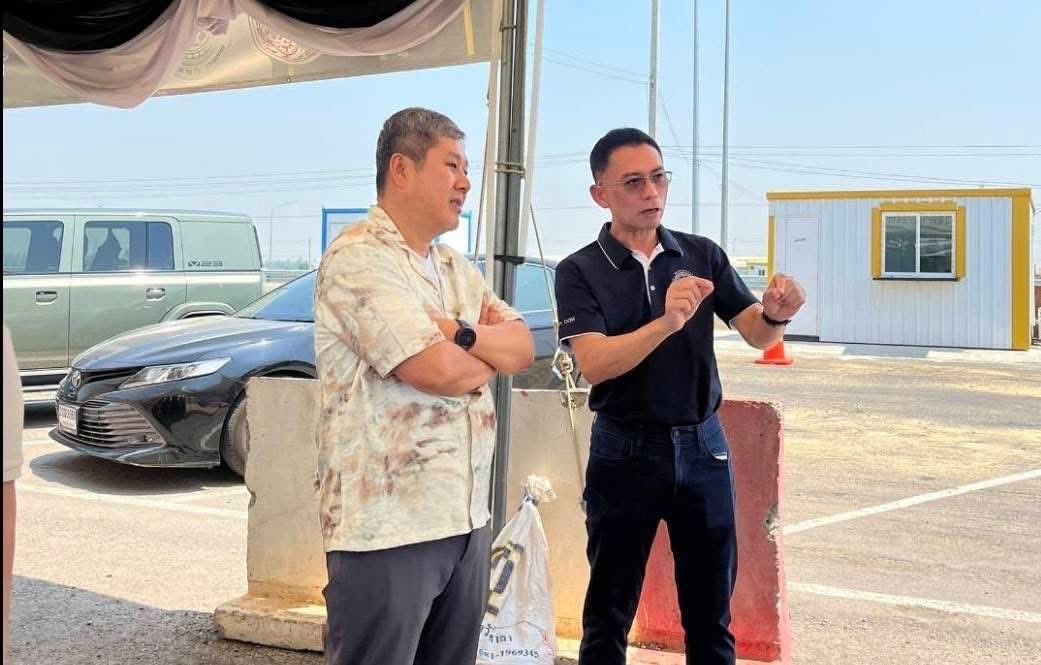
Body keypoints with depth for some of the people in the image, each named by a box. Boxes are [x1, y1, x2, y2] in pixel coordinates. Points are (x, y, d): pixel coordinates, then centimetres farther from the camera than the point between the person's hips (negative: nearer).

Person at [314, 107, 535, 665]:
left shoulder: (456, 267, 16)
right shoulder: (359, 258, -13)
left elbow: (523, 347, 7)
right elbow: (436, 369, -22)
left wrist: (461, 333, -14)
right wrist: (489, 358, 1)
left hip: (466, 517, 8)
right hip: (387, 526, -8)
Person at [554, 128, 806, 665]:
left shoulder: (703, 255, 2)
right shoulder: (580, 271, -6)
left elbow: (757, 335, -1)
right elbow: (593, 364, -20)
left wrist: (775, 313, -25)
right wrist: (667, 322, -35)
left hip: (703, 446, 3)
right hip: (624, 450, -2)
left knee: (711, 614, 12)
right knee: (609, 615, 10)